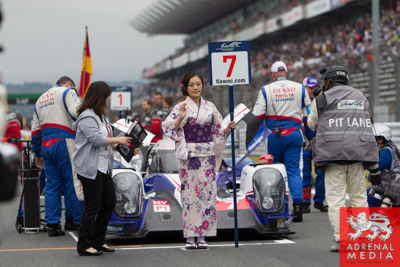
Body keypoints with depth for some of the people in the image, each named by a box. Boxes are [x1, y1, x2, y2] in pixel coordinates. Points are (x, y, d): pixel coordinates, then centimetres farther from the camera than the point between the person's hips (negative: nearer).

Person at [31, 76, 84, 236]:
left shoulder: (40, 100, 24)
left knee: (52, 184, 8)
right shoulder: (67, 91, 4)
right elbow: (76, 112, -16)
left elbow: (35, 130, 22)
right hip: (64, 142, -6)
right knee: (72, 182, 0)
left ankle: (52, 224, 5)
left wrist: (37, 154, 25)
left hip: (45, 144, 6)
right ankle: (74, 221, 4)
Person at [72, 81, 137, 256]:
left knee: (109, 203, 11)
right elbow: (97, 139, -22)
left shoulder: (101, 116, 19)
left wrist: (127, 147, 14)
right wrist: (118, 140, -11)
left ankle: (98, 241, 21)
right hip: (90, 168, -10)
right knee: (92, 206, -7)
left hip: (104, 167, 10)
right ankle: (84, 246, 0)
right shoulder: (87, 117, -14)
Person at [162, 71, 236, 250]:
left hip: (208, 155, 3)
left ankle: (202, 236, 6)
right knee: (189, 193, -4)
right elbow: (170, 130, -5)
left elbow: (217, 131, 16)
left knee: (207, 193, 0)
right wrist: (180, 118, -19)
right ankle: (189, 237, 1)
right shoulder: (180, 108, 1)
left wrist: (228, 129, -2)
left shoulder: (210, 107, 11)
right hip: (189, 155, -3)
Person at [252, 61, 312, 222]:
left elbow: (258, 115, -5)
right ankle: (297, 204, -12)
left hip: (274, 135, -1)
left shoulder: (266, 90, 0)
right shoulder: (300, 88, 6)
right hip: (294, 133, 1)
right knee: (294, 170, 2)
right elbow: (309, 114, 7)